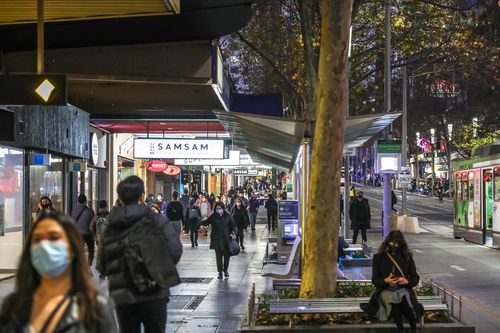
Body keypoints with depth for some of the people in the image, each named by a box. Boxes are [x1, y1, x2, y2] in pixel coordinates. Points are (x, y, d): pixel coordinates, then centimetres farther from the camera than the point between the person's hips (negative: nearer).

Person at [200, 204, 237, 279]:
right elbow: (206, 222, 12)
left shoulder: (228, 216, -2)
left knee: (226, 255, 6)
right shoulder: (213, 216, 2)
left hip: (226, 239, 0)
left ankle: (225, 270, 27)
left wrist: (234, 233, -14)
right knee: (218, 256, 1)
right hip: (216, 240, 0)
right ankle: (220, 272, 7)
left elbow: (234, 226, 3)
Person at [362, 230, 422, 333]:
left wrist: (407, 281, -12)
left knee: (404, 299, -36)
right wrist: (385, 280, -16)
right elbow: (375, 279, 6)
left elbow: (416, 278, 11)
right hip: (385, 289, -1)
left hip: (403, 289, 1)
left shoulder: (407, 257, 11)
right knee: (393, 300, -37)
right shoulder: (378, 257, 8)